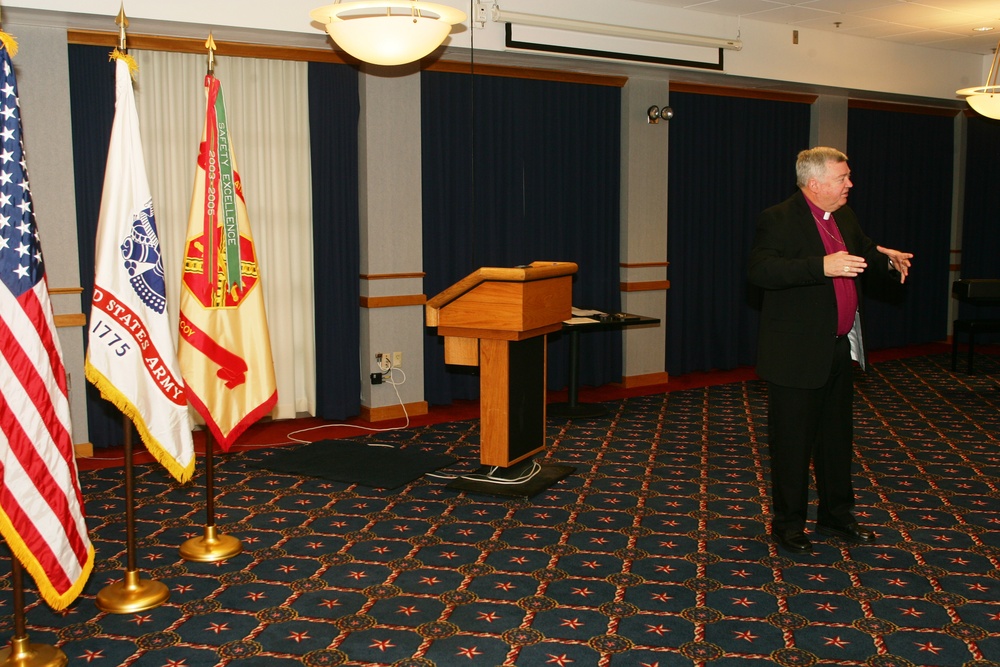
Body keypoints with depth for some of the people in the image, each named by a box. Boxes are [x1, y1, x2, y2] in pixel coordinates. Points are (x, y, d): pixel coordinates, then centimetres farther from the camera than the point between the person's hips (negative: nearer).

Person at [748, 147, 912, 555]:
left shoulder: (845, 217, 11)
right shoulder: (779, 220, -14)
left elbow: (866, 257, 25)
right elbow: (759, 269, -29)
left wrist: (889, 263, 2)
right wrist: (823, 266, -36)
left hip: (840, 349, 8)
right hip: (797, 353, -8)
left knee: (837, 437, 18)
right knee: (793, 443, 3)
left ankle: (836, 516, 34)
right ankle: (787, 524, 18)